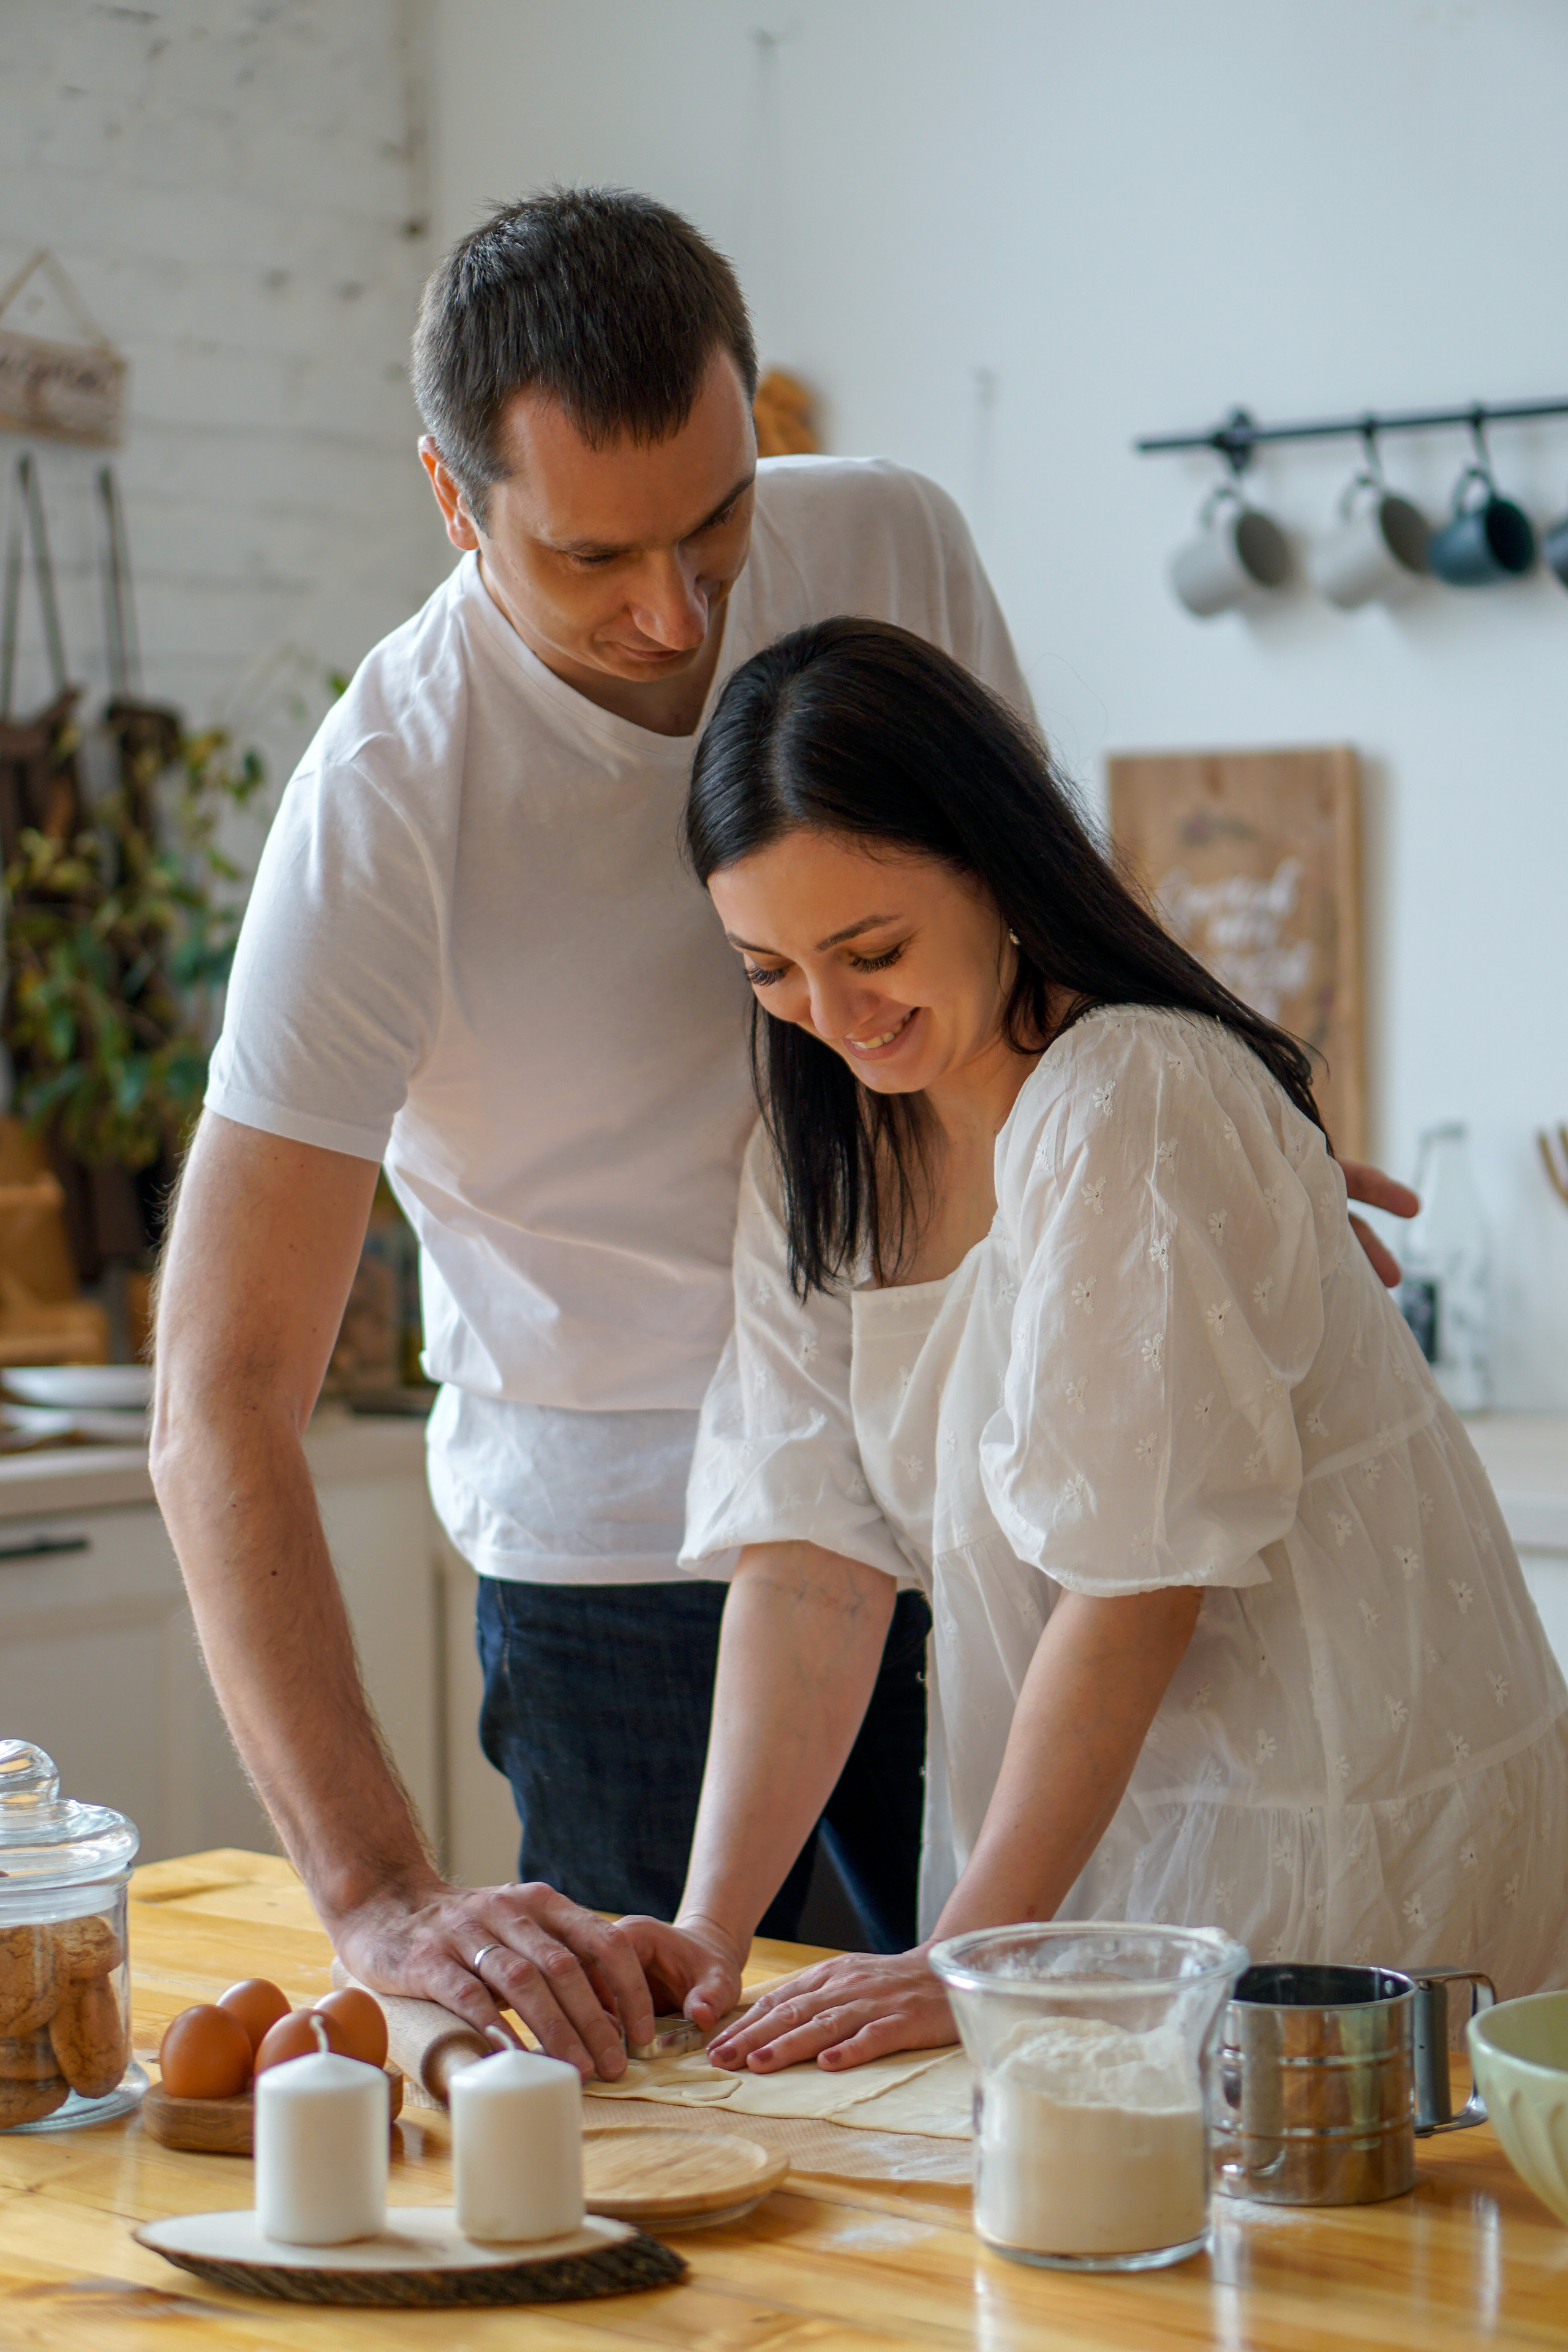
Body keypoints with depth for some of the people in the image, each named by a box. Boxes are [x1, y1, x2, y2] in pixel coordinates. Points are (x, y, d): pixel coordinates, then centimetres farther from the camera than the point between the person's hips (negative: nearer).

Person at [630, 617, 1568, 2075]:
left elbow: (1137, 1592, -20)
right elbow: (808, 1559, -3)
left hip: (1347, 1833, -6)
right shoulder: (816, 1156, 4)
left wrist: (968, 1961, -17)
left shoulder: (1136, 1107, -20)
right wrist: (712, 1923, -13)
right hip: (1087, 1832, 6)